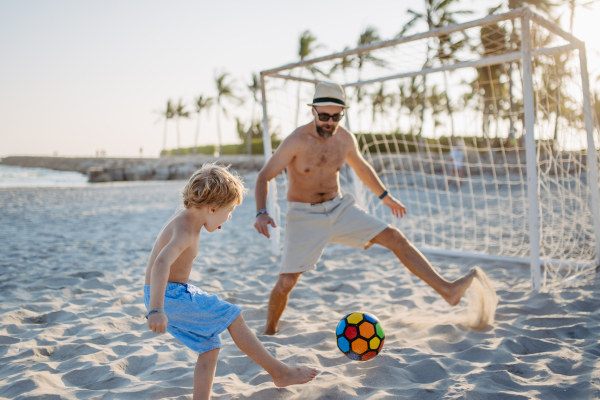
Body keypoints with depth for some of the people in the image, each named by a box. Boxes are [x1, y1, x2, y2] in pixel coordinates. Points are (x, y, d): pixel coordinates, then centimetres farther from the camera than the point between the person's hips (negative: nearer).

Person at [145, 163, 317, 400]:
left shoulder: (187, 215, 6)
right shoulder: (185, 231, -24)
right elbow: (161, 264, -40)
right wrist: (156, 310, -47)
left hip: (173, 294, 10)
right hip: (169, 296, -10)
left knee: (209, 348, 11)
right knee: (233, 317, -6)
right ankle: (280, 372, 5)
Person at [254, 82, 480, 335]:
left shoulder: (345, 139, -2)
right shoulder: (297, 141, -18)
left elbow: (361, 167, 19)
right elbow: (264, 176, -15)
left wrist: (384, 196, 26)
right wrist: (261, 213, -30)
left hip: (339, 209, 5)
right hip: (305, 217, -4)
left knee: (394, 238, -5)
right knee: (286, 283, -9)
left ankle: (447, 290, 1)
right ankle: (269, 331, 19)